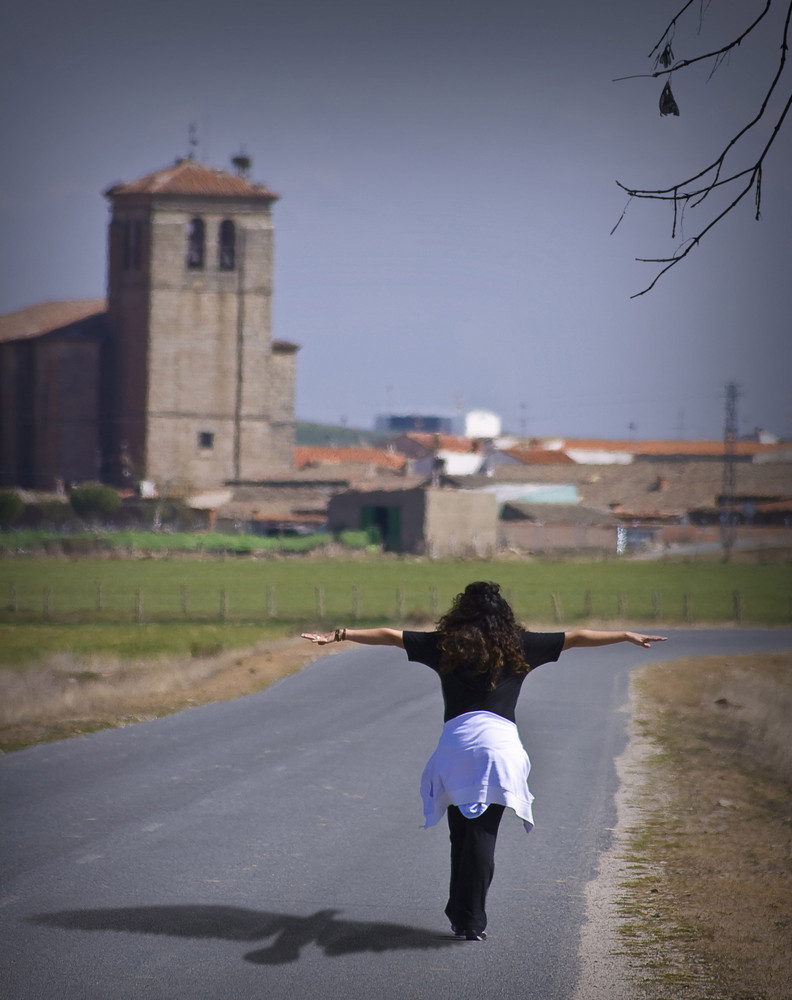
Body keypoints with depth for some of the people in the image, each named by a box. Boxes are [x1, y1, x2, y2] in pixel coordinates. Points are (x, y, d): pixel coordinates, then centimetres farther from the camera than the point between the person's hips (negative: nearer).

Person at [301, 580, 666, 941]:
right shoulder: (517, 646, 10)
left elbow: (390, 636, 13)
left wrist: (337, 635, 21)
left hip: (455, 742, 1)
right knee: (482, 835, -2)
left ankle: (460, 915, 15)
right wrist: (628, 636, 27)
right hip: (497, 742, -1)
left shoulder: (445, 645, 10)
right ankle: (470, 922, -6)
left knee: (461, 835, 12)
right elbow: (576, 638, 17)